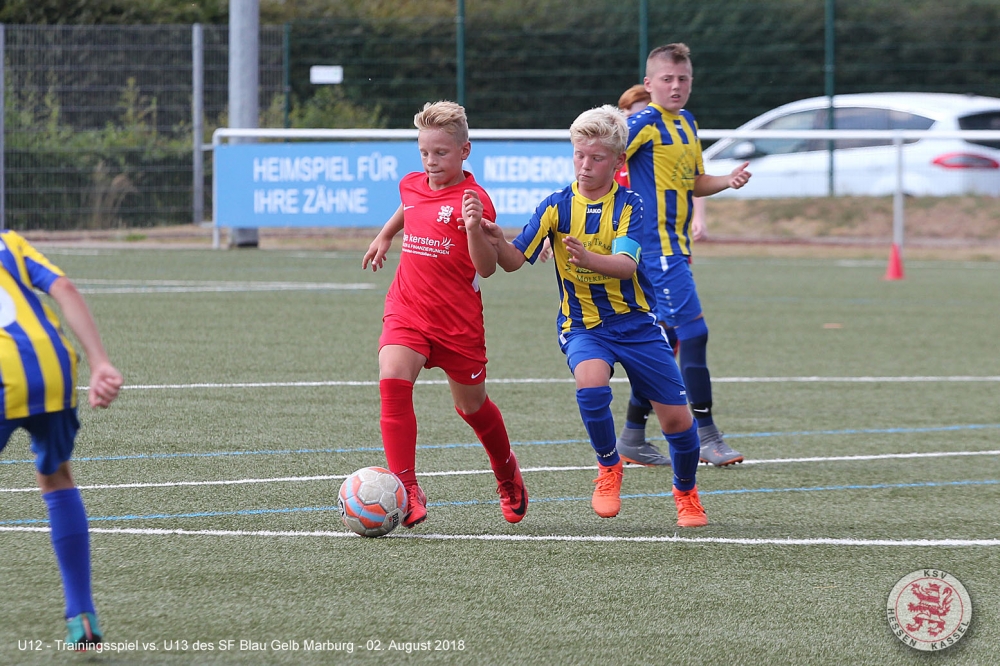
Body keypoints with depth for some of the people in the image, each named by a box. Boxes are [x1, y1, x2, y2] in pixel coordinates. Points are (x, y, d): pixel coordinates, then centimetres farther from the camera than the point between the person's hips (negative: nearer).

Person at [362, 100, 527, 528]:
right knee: (392, 381, -23)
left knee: (471, 404, 13)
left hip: (458, 319, -4)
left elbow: (486, 269, -17)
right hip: (406, 311, 4)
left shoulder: (473, 199, -12)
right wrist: (384, 235, 37)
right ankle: (407, 491, -25)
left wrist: (474, 229, -31)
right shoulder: (412, 186, 5)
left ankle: (507, 471, 46)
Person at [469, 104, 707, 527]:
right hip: (582, 326, 0)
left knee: (677, 417, 0)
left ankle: (686, 493, 29)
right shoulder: (557, 207, -5)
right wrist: (495, 242, -33)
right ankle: (608, 468, -6)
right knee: (592, 383, -33)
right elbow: (515, 260, -11)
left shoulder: (629, 205, -9)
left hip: (635, 322, 0)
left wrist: (589, 259, -44)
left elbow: (626, 265, -24)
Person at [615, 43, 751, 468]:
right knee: (693, 331, -12)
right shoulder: (646, 122, -11)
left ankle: (633, 437, 19)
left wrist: (729, 181, 5)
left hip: (675, 243, 9)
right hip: (656, 243, -9)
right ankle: (706, 435, -8)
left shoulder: (687, 123, 15)